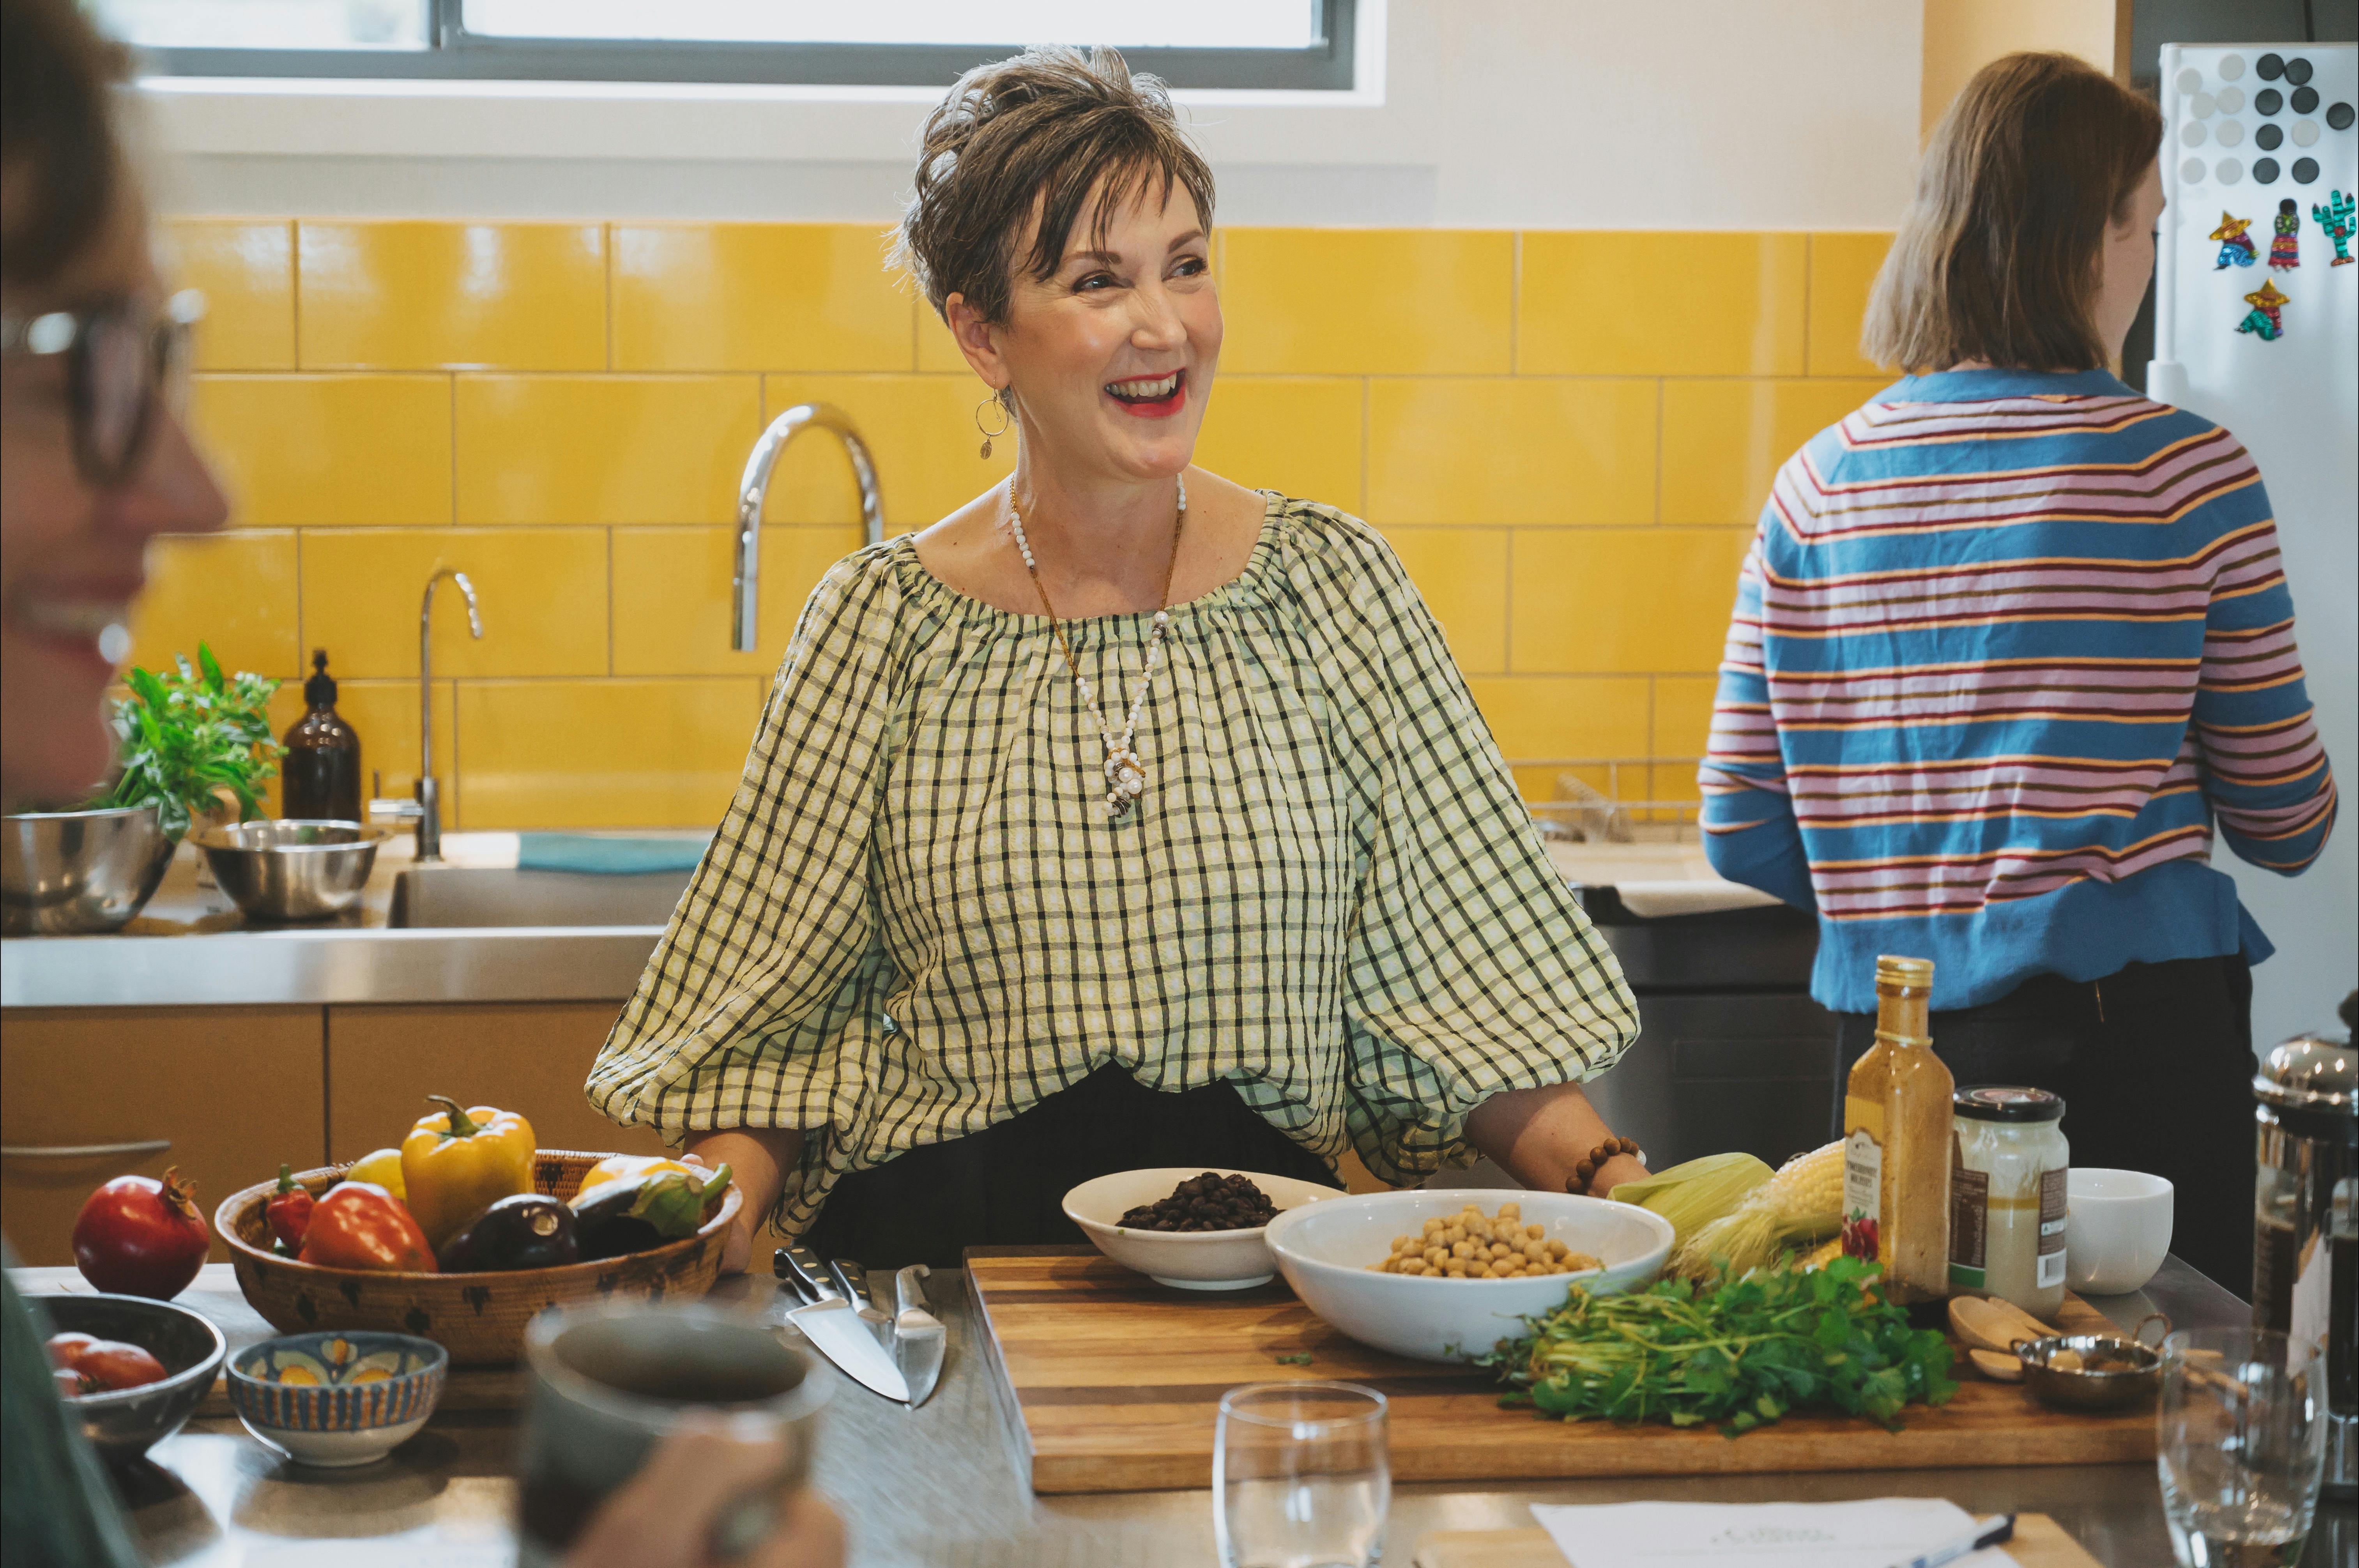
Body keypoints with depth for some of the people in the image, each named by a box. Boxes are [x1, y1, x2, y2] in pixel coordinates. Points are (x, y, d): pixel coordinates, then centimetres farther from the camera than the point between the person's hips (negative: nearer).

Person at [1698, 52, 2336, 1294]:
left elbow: (1742, 833, 5)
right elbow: (2284, 823, 1)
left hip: (1886, 1049, 4)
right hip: (2130, 1038, -4)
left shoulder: (1818, 484, 2)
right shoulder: (2185, 469, -7)